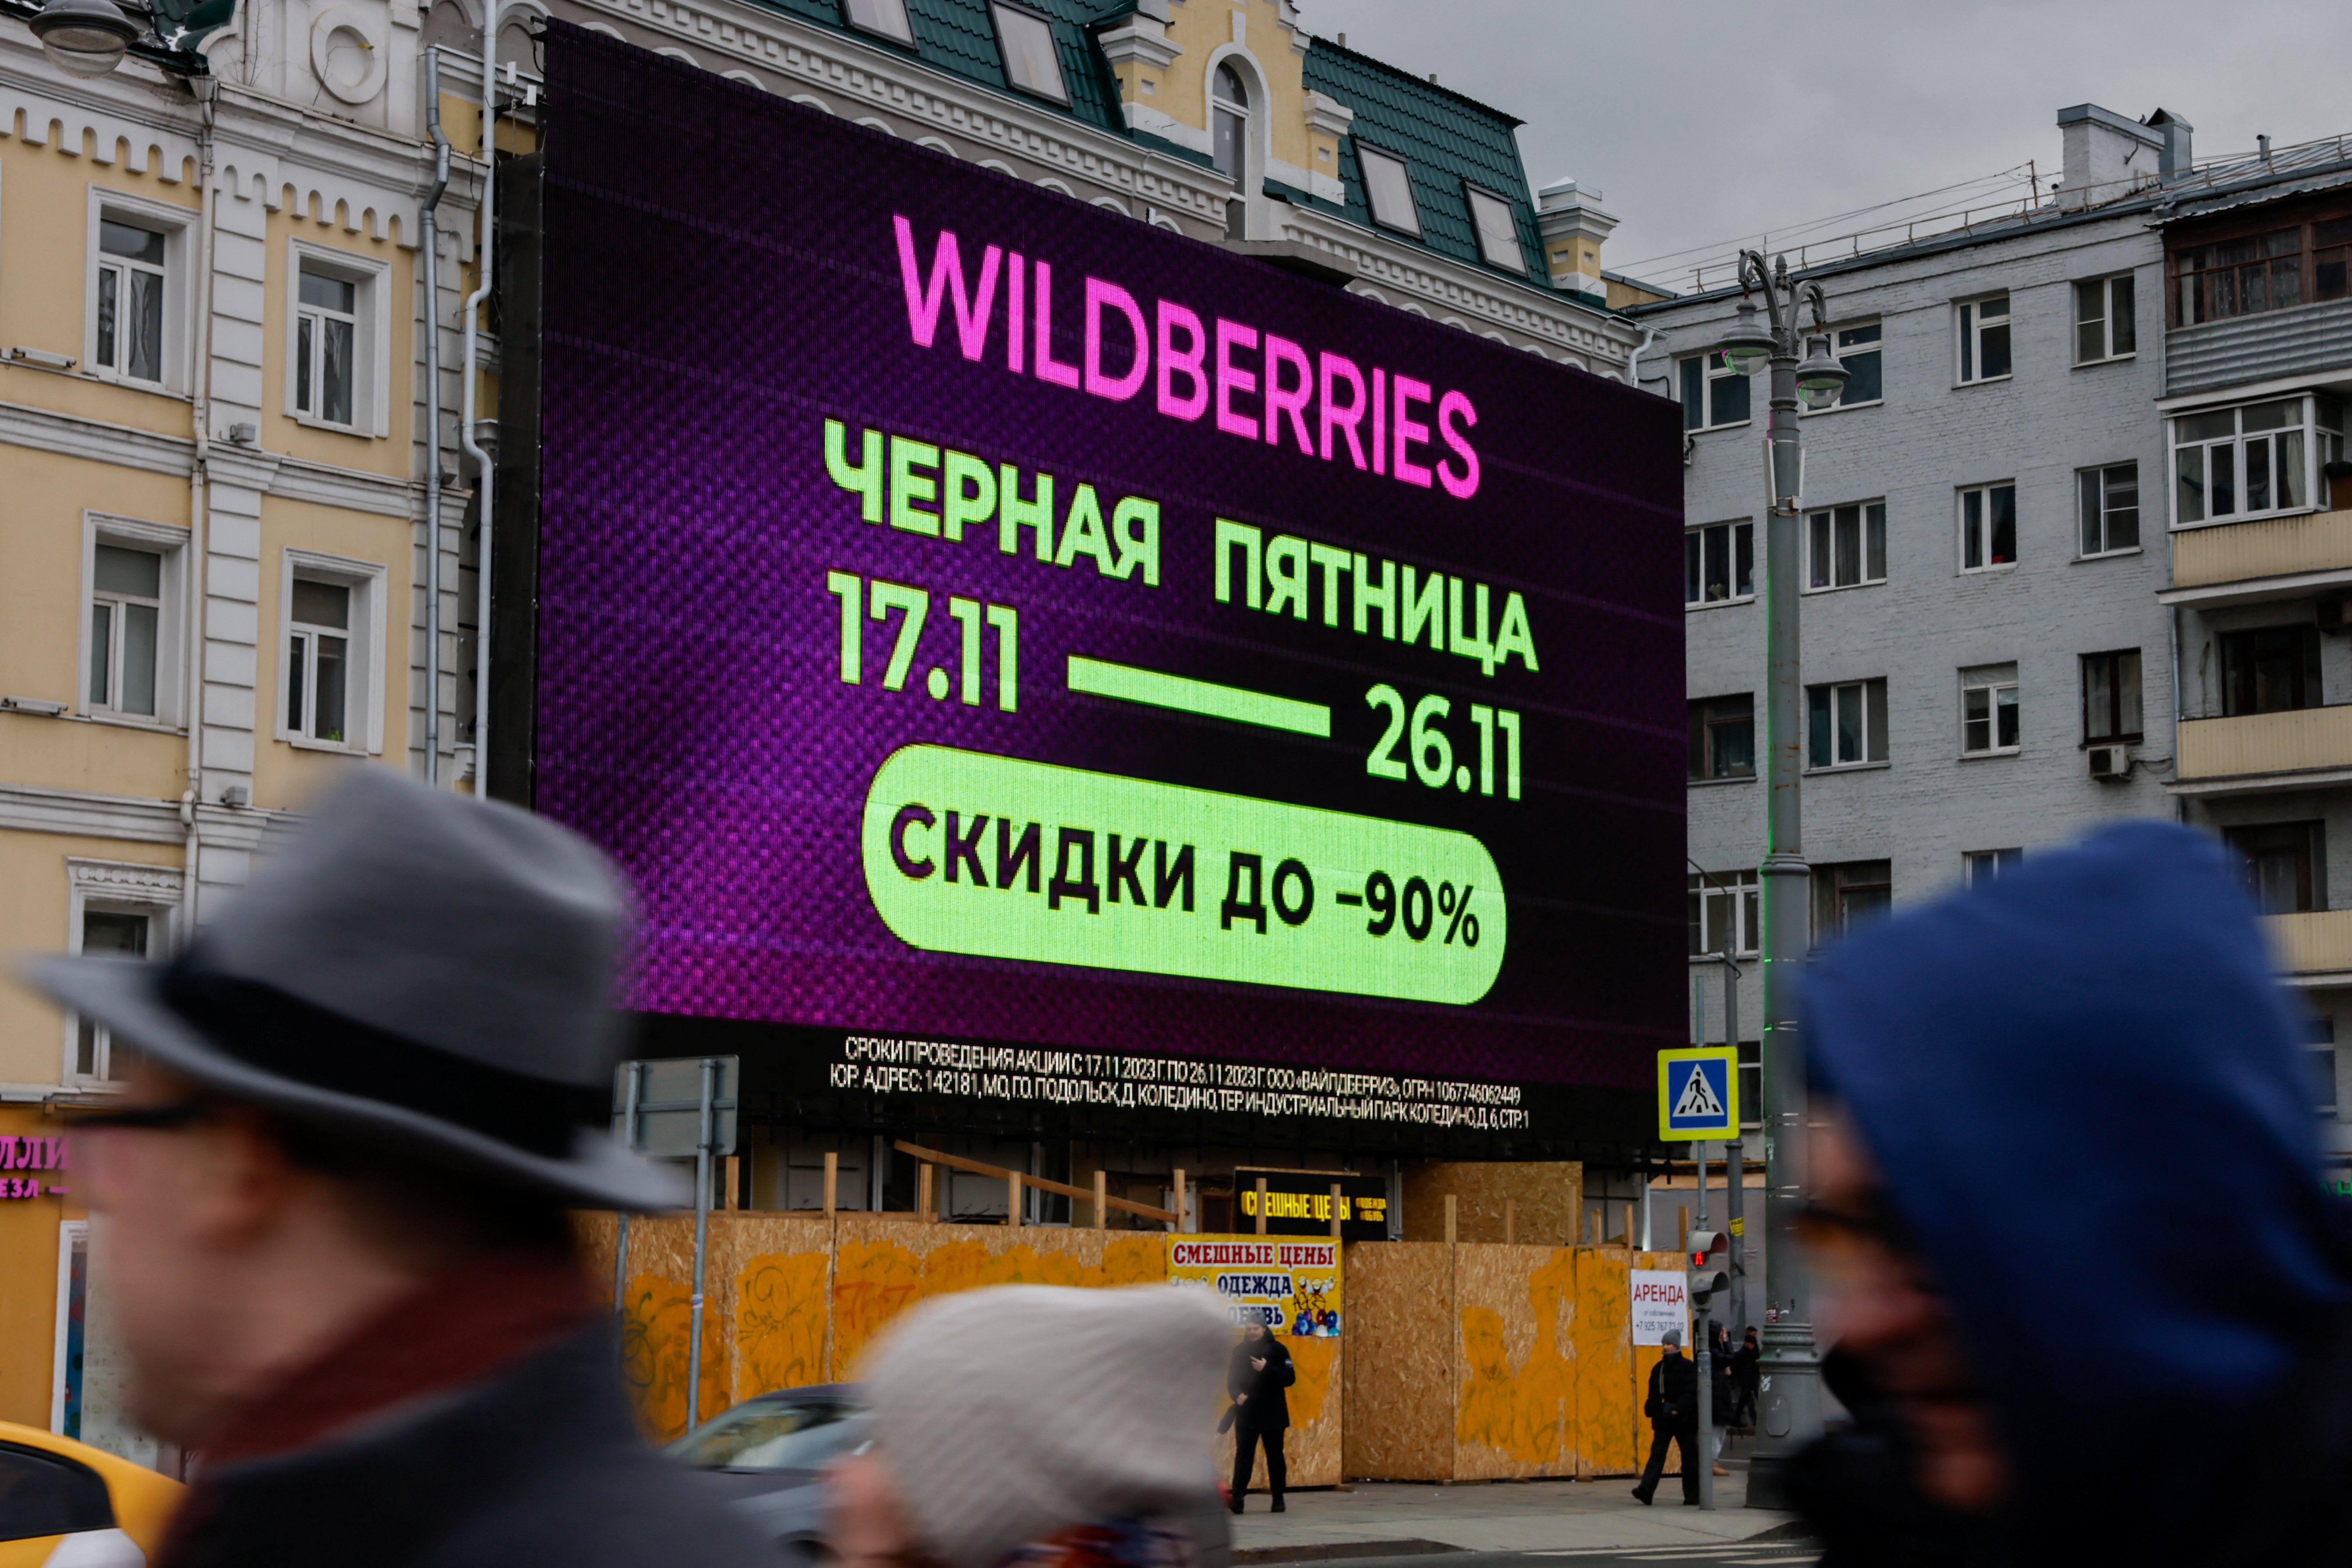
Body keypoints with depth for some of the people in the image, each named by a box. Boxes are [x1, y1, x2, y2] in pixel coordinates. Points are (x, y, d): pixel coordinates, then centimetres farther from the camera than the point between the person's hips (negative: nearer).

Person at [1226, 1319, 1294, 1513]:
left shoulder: (1277, 1349, -3)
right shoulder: (1240, 1351, 5)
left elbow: (1290, 1379, -9)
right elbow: (1232, 1380, 7)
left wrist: (1266, 1369, -21)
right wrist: (1237, 1395, -13)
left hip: (1272, 1414, -1)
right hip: (1246, 1413, 2)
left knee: (1275, 1456, 8)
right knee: (1243, 1454, -7)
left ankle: (1278, 1498, 18)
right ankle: (1237, 1497, -11)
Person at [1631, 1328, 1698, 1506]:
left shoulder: (1688, 1368, -4)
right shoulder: (1658, 1368, 11)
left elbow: (1691, 1393, -13)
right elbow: (1653, 1393, 13)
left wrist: (1679, 1409, -24)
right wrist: (1651, 1409, -3)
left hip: (1684, 1420, -4)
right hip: (1662, 1420, 4)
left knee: (1689, 1457, 4)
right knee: (1657, 1453, -7)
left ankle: (1692, 1496, 13)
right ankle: (1646, 1491, -17)